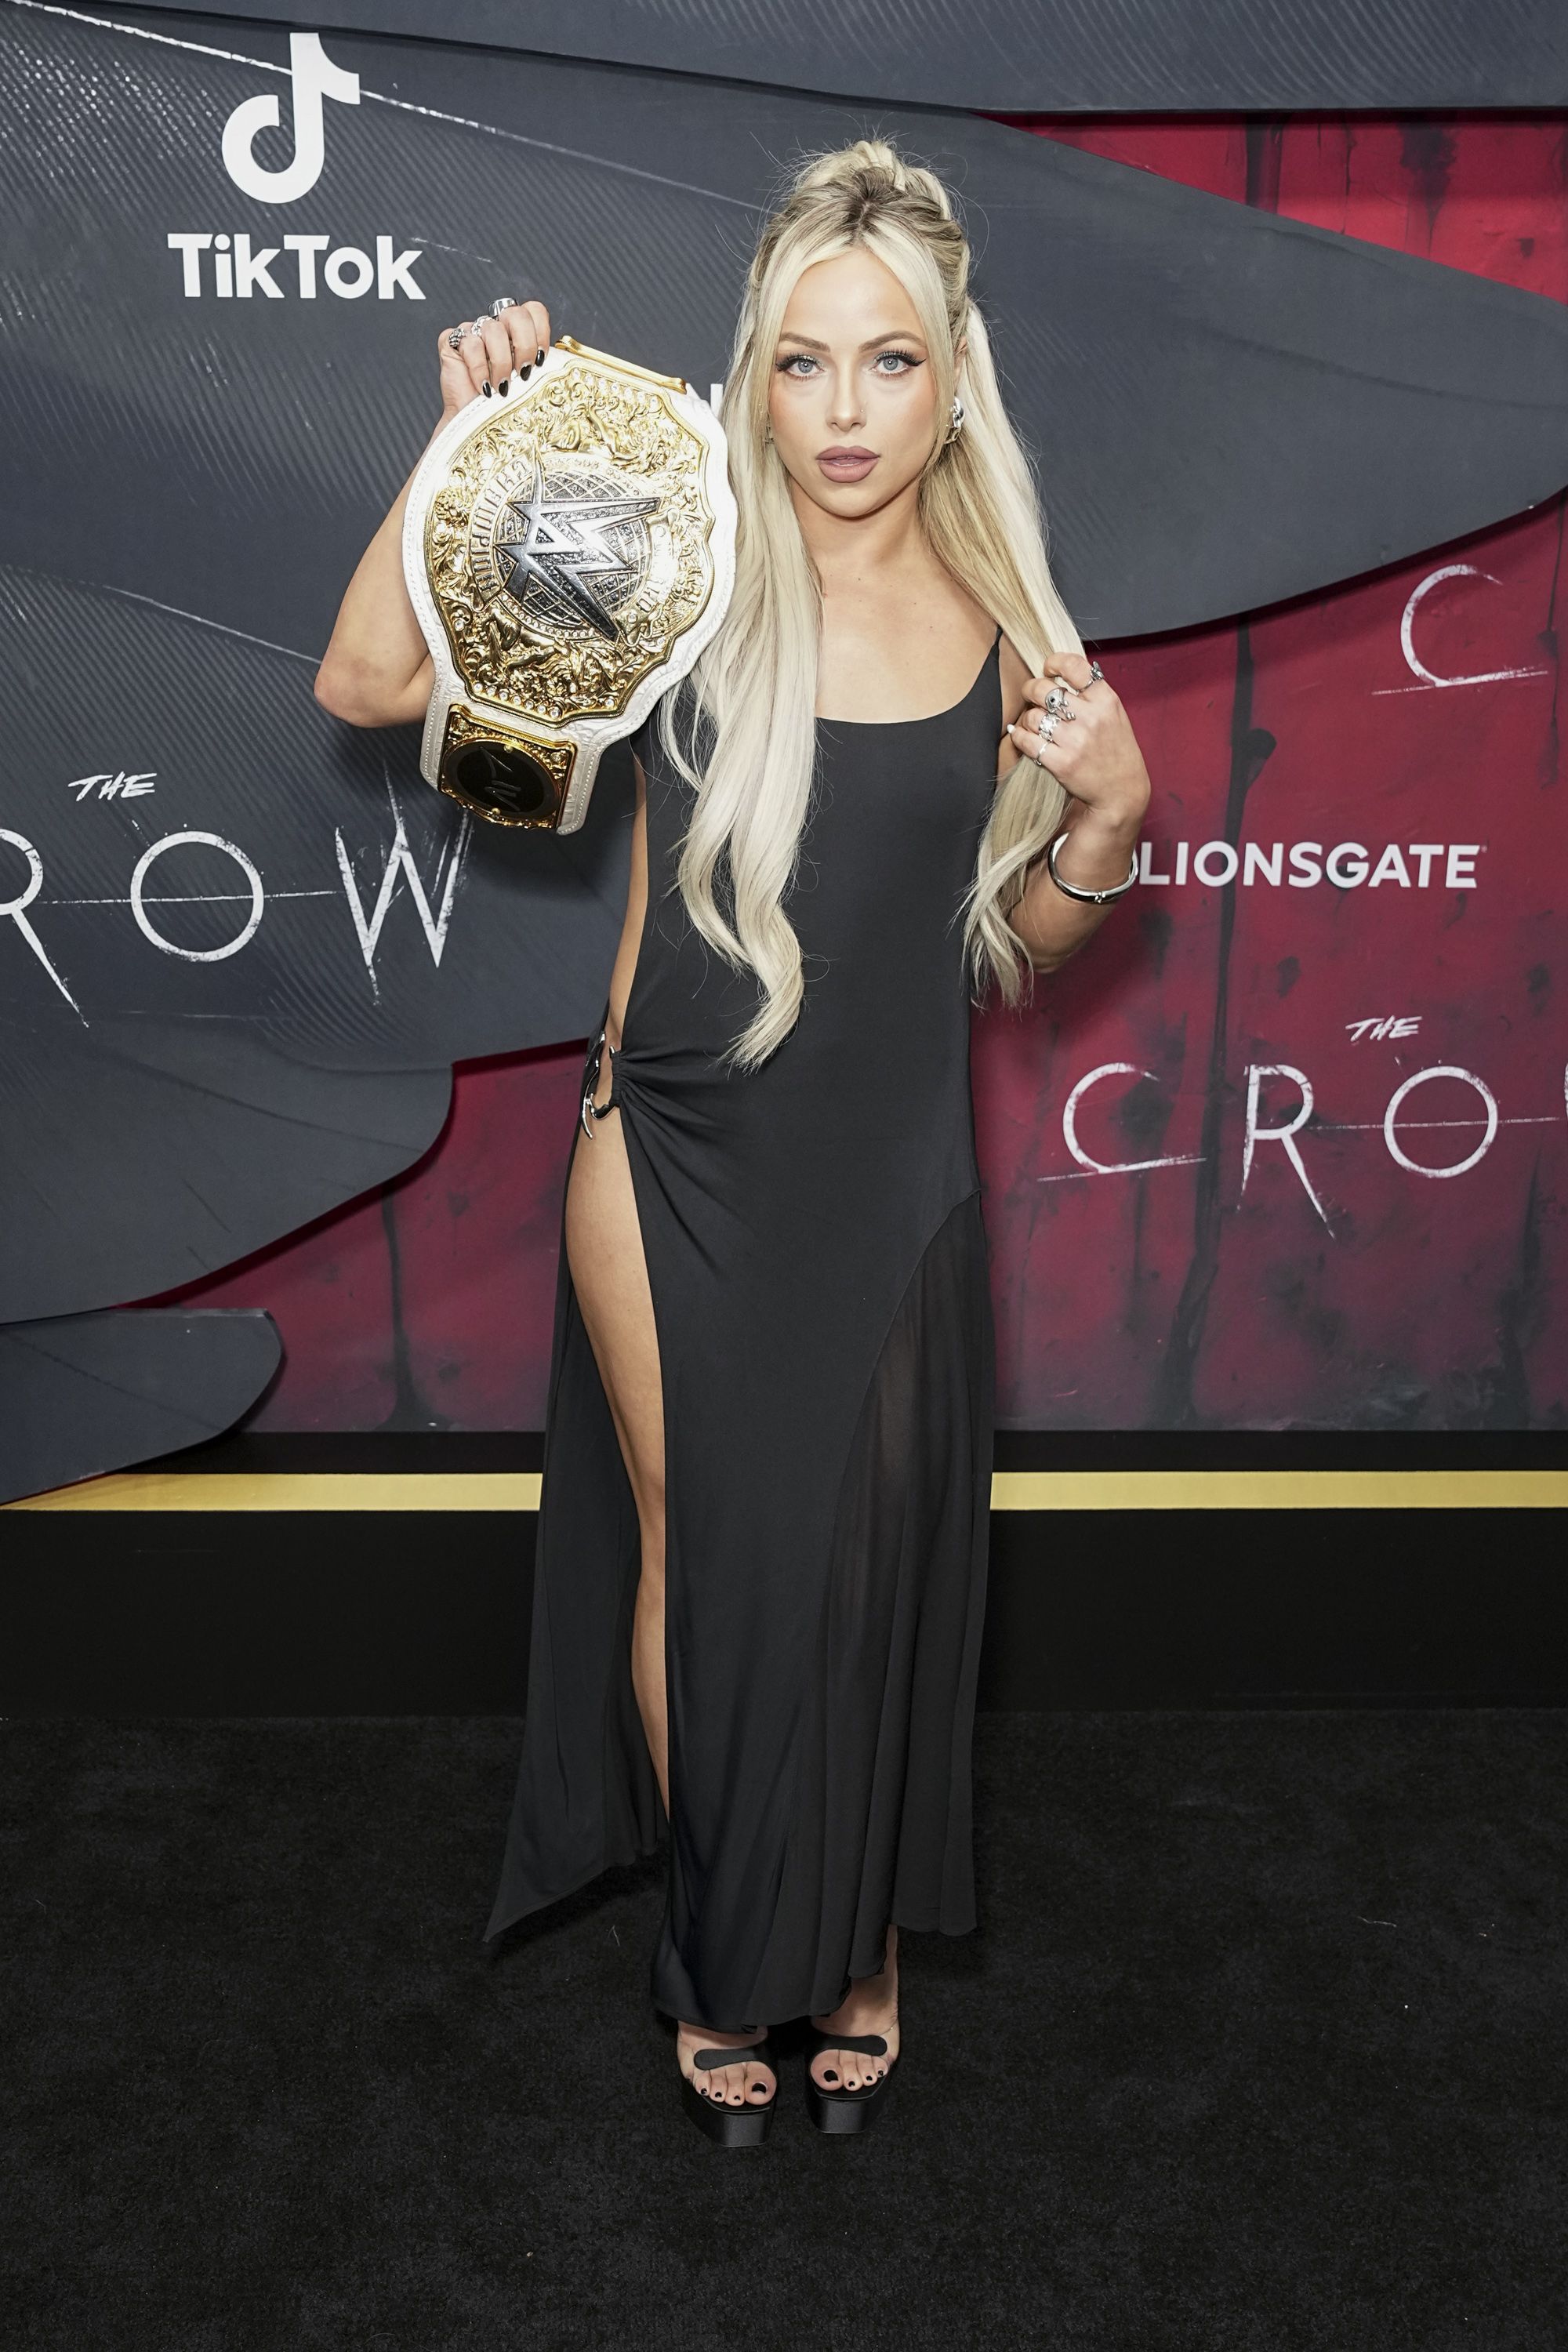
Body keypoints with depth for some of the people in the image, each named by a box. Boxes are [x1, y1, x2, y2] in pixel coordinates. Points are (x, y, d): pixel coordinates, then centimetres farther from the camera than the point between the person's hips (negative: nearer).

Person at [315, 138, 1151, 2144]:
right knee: (696, 1560, 11)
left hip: (895, 1180, 2)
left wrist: (1107, 816, -9)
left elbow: (1013, 948, 9)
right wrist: (467, 452, -18)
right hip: (679, 1164, -2)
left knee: (876, 1573, 15)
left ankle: (862, 1946, 42)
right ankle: (722, 1955, 38)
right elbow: (364, 684, -10)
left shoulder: (1008, 630, 1)